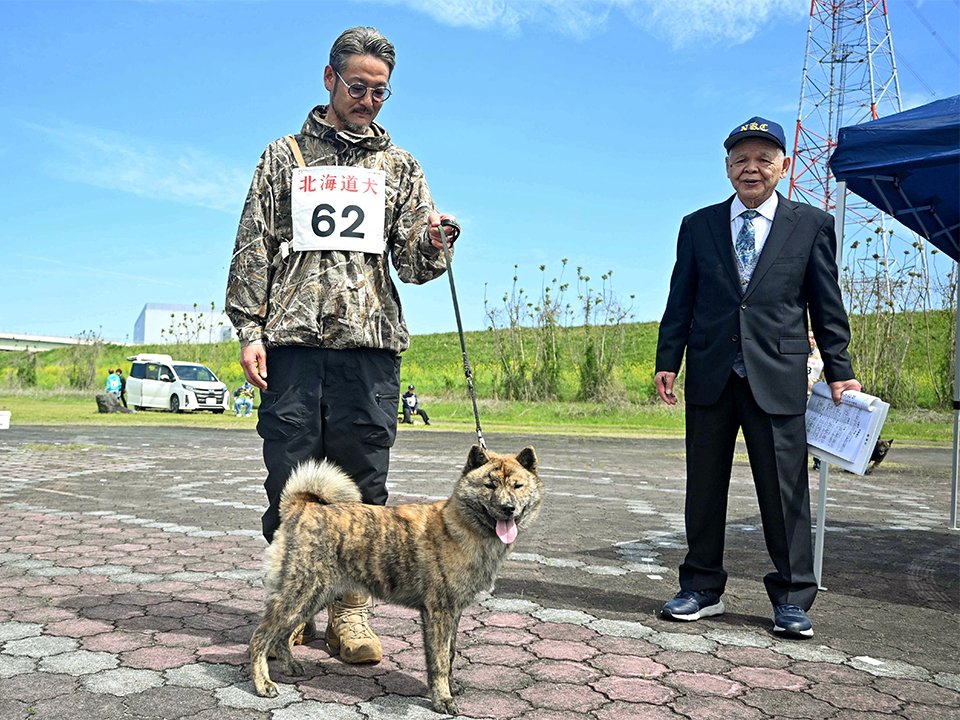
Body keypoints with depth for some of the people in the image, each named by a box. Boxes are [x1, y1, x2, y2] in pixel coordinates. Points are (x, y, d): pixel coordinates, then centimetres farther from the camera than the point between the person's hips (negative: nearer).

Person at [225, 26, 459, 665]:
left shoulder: (400, 167, 16)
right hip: (294, 341, 0)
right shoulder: (286, 156, 14)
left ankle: (349, 611, 14)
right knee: (290, 480, 3)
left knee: (363, 484, 2)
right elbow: (254, 248, 9)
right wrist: (250, 331, -2)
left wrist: (434, 243, -14)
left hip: (371, 345, 1)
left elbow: (413, 264, 10)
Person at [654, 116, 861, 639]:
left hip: (777, 378, -2)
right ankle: (702, 589, 21)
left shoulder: (812, 225, 8)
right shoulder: (698, 225, 12)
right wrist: (667, 360, 1)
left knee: (785, 488, 1)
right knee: (704, 487, 8)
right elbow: (680, 301, 10)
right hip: (710, 375, 2)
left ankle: (791, 599, 15)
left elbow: (827, 306, 7)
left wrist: (839, 371, 1)